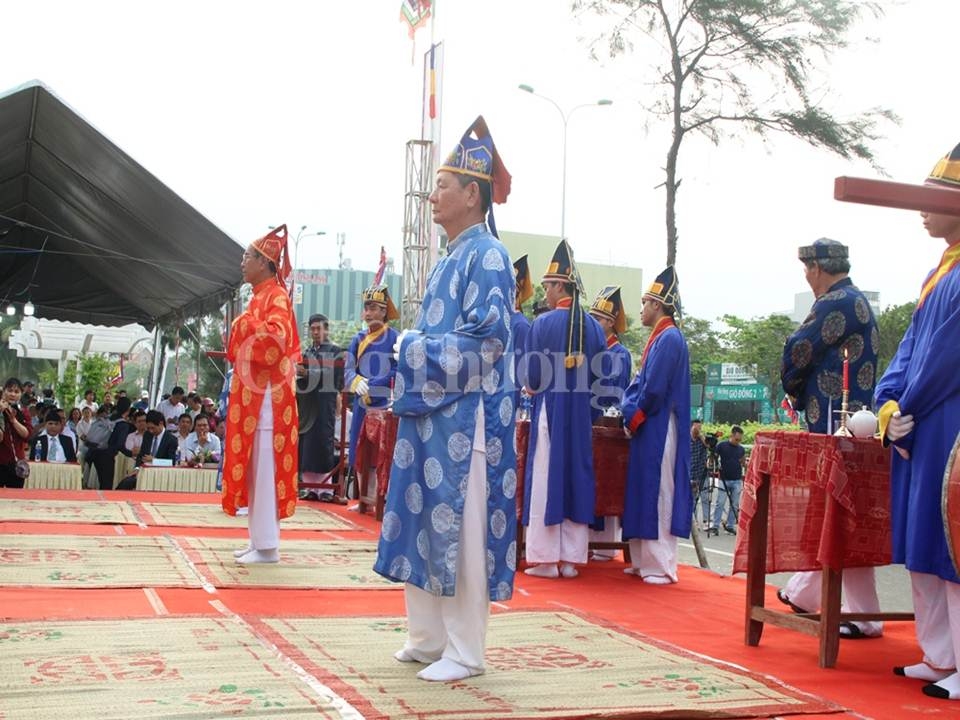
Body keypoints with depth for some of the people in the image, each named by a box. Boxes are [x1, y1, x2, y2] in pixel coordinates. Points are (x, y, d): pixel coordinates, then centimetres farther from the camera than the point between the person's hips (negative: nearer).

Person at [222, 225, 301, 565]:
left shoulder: (276, 296, -10)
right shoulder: (260, 295, 17)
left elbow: (277, 337, -26)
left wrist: (245, 324, -16)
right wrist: (236, 348, 11)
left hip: (266, 395, -10)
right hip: (252, 393, 10)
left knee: (264, 468, -7)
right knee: (253, 467, 11)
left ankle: (268, 546, -2)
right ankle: (259, 540, 18)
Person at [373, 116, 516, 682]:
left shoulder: (486, 255, -9)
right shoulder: (449, 259, 18)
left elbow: (488, 339, -17)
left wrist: (415, 352, -10)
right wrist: (411, 351, 7)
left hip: (464, 416, -9)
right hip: (431, 413, 9)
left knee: (461, 529, -4)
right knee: (424, 523, 12)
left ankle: (465, 652, 6)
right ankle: (429, 637, 22)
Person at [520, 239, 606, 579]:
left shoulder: (543, 323, -8)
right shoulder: (593, 327, 5)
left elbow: (531, 376, -4)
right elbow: (599, 376, 8)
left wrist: (534, 388, 16)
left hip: (550, 411, -4)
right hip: (581, 413, 4)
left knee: (546, 479, 1)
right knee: (577, 477, 8)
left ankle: (546, 559, 4)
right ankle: (570, 558, 11)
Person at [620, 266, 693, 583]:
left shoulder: (669, 338, -13)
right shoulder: (659, 338, 17)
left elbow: (655, 389, -19)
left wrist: (633, 419, -8)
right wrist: (630, 416, 5)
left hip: (658, 431, -10)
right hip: (647, 430, 10)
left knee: (658, 495, -6)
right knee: (643, 494, 11)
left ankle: (661, 567, -2)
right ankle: (644, 561, 17)